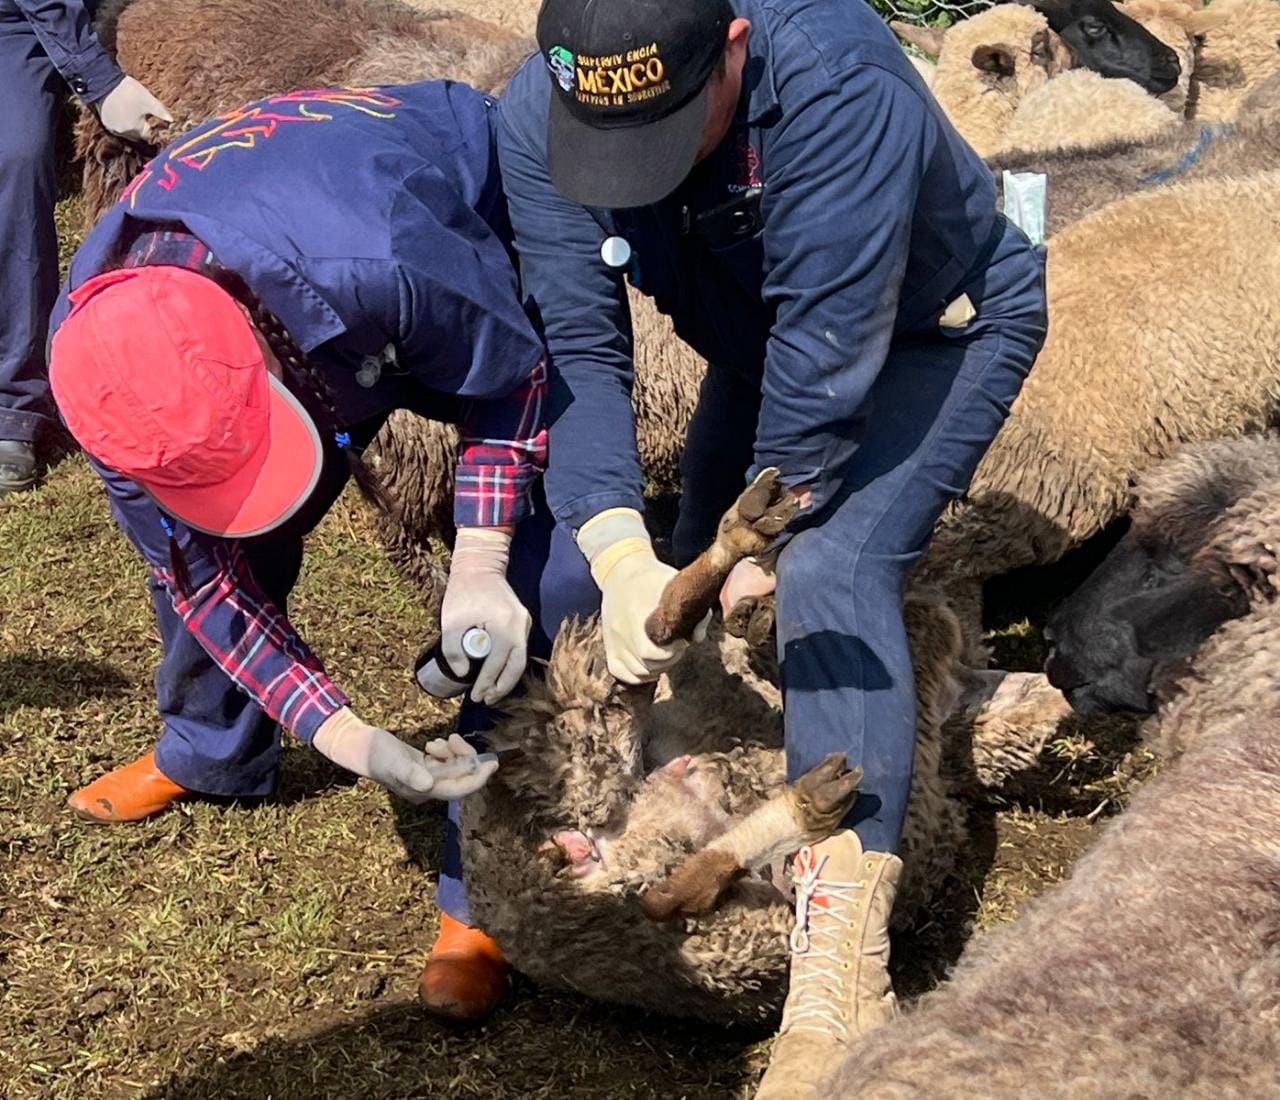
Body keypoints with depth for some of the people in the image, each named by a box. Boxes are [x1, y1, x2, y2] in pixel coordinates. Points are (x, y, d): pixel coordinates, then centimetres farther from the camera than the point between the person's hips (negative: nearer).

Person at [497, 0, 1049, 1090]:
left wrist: (764, 543, -26)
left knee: (831, 570, -25)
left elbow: (825, 358, -35)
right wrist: (620, 555, -36)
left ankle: (842, 971, -31)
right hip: (759, 337, 7)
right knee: (695, 577, 7)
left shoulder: (839, 89, -41)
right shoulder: (538, 116, -24)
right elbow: (576, 346, -24)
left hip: (934, 329, -7)